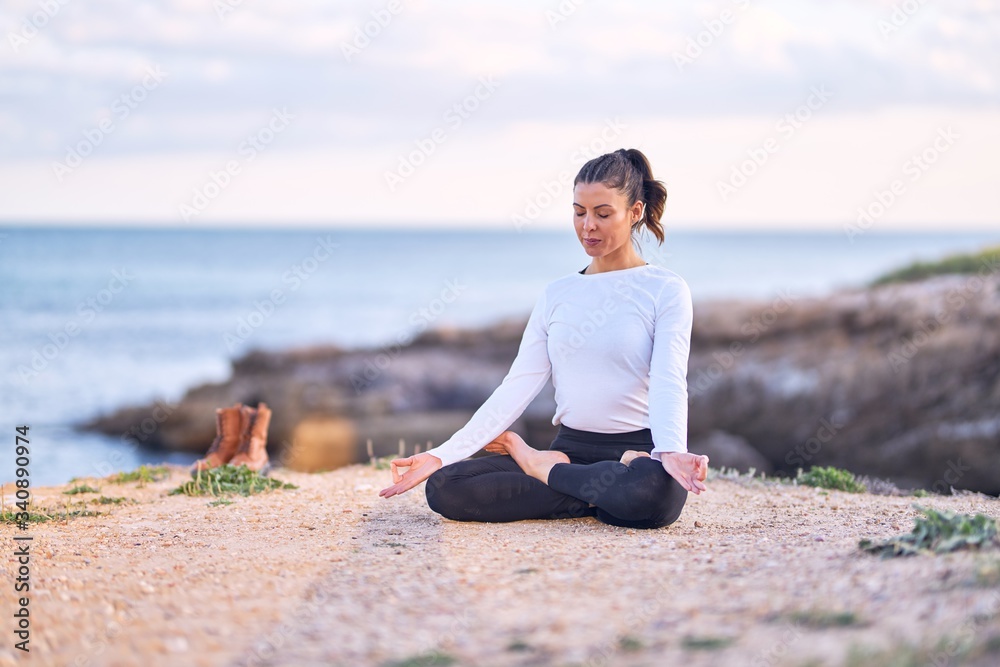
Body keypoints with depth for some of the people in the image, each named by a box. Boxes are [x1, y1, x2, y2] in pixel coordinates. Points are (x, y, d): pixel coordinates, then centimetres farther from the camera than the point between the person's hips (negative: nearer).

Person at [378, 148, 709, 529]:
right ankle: (598, 494, -9)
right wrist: (442, 454, -6)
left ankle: (544, 469, -11)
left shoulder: (665, 290, 0)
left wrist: (671, 451, -36)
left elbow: (669, 383, -14)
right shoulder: (556, 295, 13)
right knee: (443, 487, -16)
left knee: (653, 489, -42)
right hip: (570, 448, 4)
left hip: (638, 452, -4)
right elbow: (517, 386, 6)